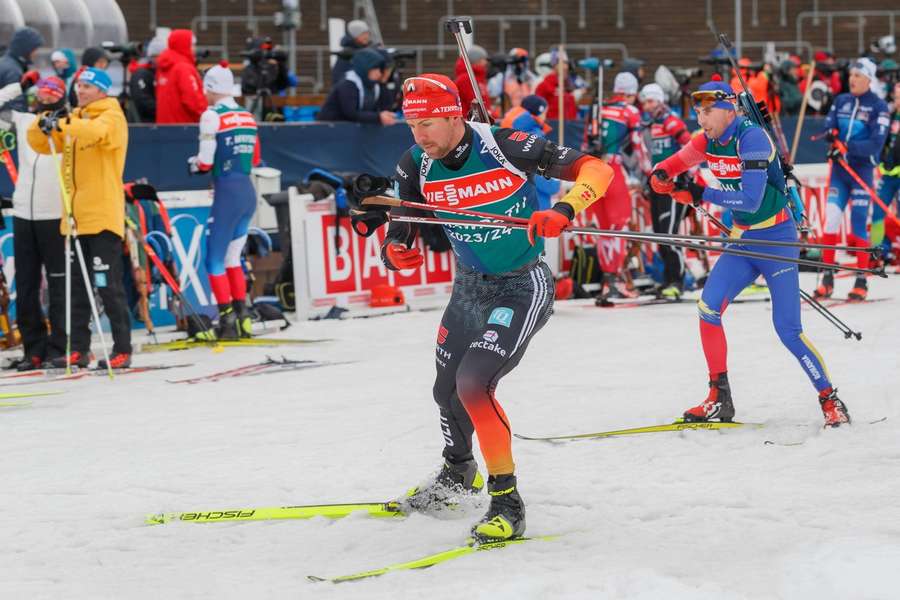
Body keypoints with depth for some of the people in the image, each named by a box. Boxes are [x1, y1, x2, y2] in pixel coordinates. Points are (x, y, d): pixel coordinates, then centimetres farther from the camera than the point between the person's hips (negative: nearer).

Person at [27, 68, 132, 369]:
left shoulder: (112, 117, -4)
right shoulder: (74, 120, 17)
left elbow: (96, 131, -27)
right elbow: (40, 144, 13)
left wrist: (61, 124, -40)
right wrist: (44, 125, -9)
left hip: (103, 216, -7)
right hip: (75, 217, 7)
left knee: (108, 286, -8)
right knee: (77, 286, 8)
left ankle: (123, 350, -4)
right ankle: (79, 349, 13)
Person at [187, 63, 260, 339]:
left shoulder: (212, 115, -11)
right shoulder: (247, 115, 10)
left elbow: (205, 162, -13)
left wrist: (194, 163, 8)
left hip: (227, 193, -7)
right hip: (248, 191, 7)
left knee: (214, 259, 0)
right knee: (232, 256, 16)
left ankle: (227, 320, -4)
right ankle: (242, 318, 14)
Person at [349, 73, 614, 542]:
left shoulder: (506, 148, -24)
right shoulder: (415, 167, -10)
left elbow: (595, 169, -20)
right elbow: (398, 243, -3)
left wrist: (564, 210, -38)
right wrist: (395, 252, -27)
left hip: (523, 287, -6)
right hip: (469, 288, 6)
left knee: (473, 384, -24)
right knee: (448, 390, 20)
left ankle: (506, 502, -12)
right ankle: (458, 475, 52)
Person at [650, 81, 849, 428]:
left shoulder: (751, 138, -21)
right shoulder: (708, 142, 1)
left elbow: (751, 200, -29)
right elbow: (667, 169, 12)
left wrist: (704, 195, -23)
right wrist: (661, 178, -11)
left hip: (777, 240, -7)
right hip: (742, 241, 7)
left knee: (788, 330, -9)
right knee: (709, 308, -10)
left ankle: (831, 401, 5)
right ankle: (720, 399, -1)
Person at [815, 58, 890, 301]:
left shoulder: (879, 107, -5)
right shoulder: (841, 101, 11)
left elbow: (876, 143, -14)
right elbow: (828, 127, 7)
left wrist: (847, 147, -24)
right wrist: (833, 133, -17)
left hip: (862, 170, -4)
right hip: (838, 170, 4)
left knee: (858, 225, -3)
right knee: (831, 219, -5)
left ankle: (861, 282, 6)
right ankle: (827, 279, 1)